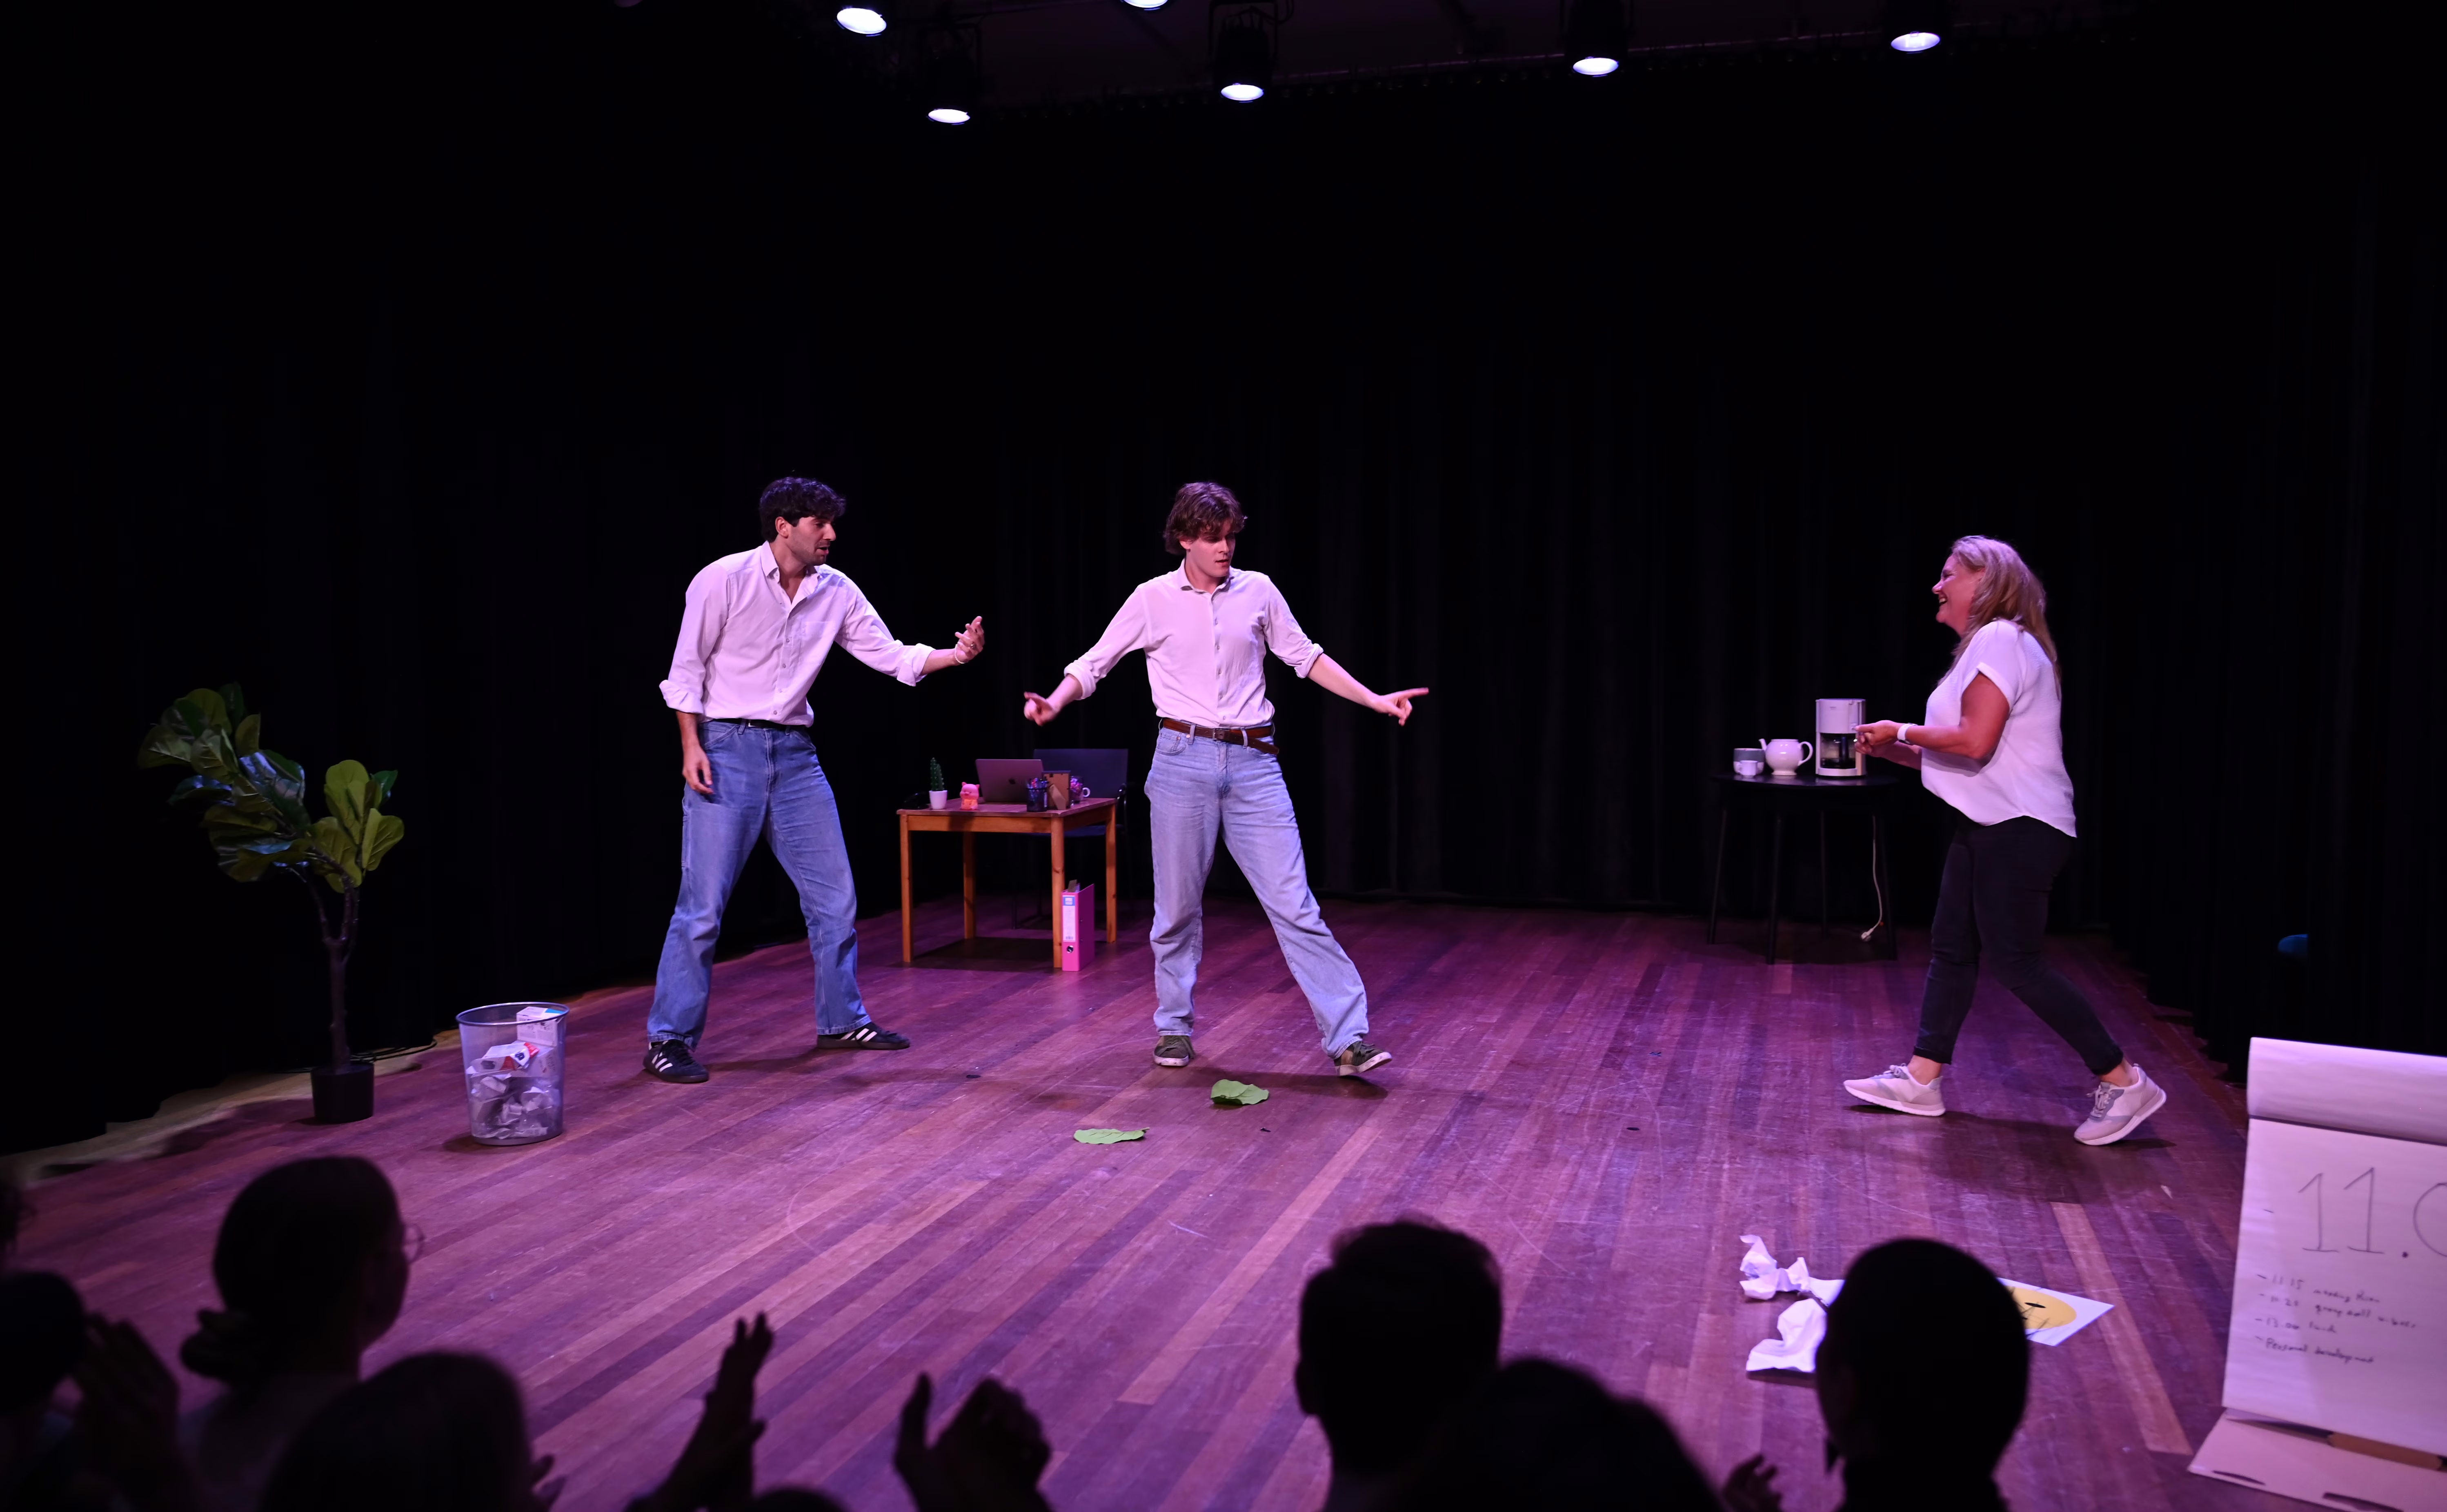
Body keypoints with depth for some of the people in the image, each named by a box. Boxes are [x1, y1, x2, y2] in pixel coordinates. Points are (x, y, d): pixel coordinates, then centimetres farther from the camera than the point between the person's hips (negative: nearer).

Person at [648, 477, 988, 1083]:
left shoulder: (837, 592, 4)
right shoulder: (723, 580, -9)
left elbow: (891, 656, 4)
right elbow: (687, 669, -6)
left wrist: (954, 655, -11)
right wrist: (691, 747, -13)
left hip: (795, 754, 6)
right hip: (727, 749, -5)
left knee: (835, 896, 8)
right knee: (703, 905, -6)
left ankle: (842, 1021, 23)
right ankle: (669, 1039, 6)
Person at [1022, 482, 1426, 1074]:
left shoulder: (1258, 591, 6)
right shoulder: (1153, 599, 2)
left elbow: (1306, 658, 15)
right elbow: (1094, 663, 6)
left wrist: (1376, 700, 9)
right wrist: (1054, 703, -13)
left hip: (1253, 763, 1)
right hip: (1184, 761, 0)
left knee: (1294, 904, -5)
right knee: (1178, 907, 7)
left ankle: (1348, 1039, -5)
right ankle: (1175, 1028, 25)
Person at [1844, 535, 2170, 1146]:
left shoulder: (2000, 640, -14)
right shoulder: (1986, 645, 18)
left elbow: (1975, 742, -24)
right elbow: (1955, 759, 18)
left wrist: (1901, 732, -11)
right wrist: (1890, 750, 14)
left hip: (2020, 827, -11)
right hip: (1989, 823, 11)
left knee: (2017, 962, -7)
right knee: (1951, 949, 11)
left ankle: (2124, 1084, 2)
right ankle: (1920, 1081, 17)